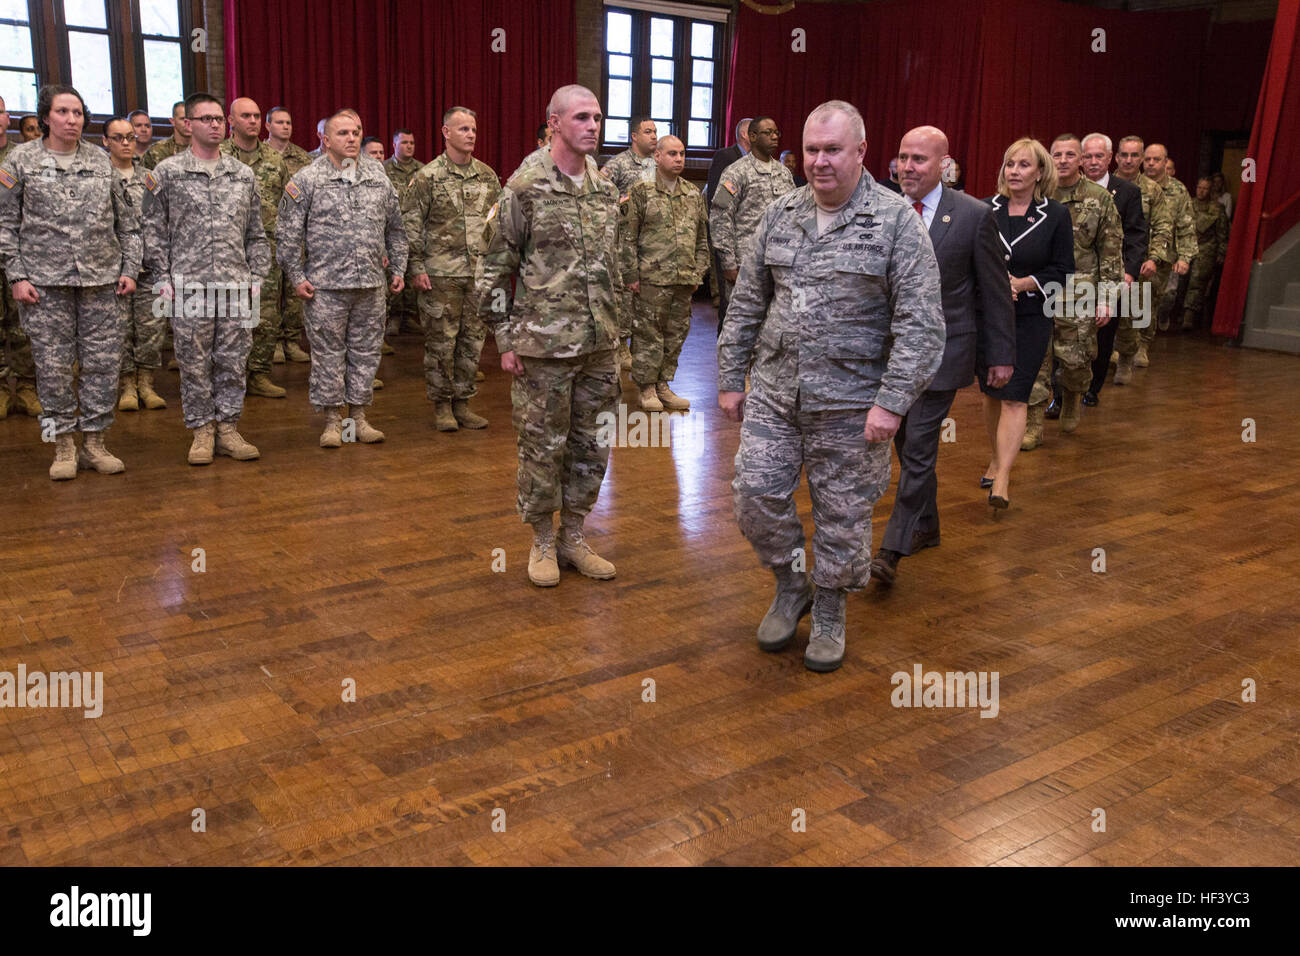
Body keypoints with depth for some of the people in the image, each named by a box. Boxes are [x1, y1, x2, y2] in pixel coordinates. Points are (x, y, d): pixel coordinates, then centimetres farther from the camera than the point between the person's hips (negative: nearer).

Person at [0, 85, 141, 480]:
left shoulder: (101, 160, 9)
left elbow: (127, 220, 12)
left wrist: (130, 268, 5)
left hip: (101, 279, 2)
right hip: (45, 281, -2)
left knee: (103, 362, 2)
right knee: (53, 365, 1)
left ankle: (94, 441, 14)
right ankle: (64, 445, 13)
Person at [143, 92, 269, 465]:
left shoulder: (244, 174, 12)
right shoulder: (167, 172, 3)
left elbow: (256, 232, 15)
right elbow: (154, 231, 3)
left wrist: (257, 276, 7)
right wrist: (163, 278, -4)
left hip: (236, 284, 2)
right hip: (189, 285, -2)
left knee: (233, 361, 5)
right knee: (194, 363, 3)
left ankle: (227, 428, 16)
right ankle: (201, 431, 14)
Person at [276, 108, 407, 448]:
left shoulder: (379, 177, 10)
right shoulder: (307, 180, -1)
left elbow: (395, 228, 17)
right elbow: (288, 232, 0)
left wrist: (398, 268, 12)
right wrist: (296, 276, -4)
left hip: (371, 284, 3)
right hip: (326, 285, -3)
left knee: (366, 351, 8)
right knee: (328, 352, 2)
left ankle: (359, 416, 20)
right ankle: (332, 420, 13)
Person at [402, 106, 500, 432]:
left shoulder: (488, 176, 10)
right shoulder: (428, 177, -4)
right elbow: (410, 225, -4)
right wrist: (415, 268, -9)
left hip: (480, 273, 4)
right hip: (442, 274, -4)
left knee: (473, 340, 8)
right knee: (441, 342, 1)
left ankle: (462, 403, 19)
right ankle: (442, 405, 13)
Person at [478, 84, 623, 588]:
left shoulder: (605, 190, 10)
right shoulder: (525, 188, -8)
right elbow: (497, 267, -6)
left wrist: (614, 327, 16)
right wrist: (505, 338, -8)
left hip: (598, 344, 6)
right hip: (544, 344, -5)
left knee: (590, 446, 11)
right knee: (543, 447, 4)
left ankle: (573, 537, 26)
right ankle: (542, 542, 21)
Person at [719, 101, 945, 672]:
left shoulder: (897, 221, -7)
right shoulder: (779, 216, 7)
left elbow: (921, 323, -11)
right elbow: (747, 304, 12)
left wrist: (892, 400, -18)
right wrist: (730, 379, 9)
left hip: (849, 402, -3)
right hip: (773, 391, 4)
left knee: (841, 515, 7)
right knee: (756, 494, 1)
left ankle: (829, 613, 29)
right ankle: (790, 587, 27)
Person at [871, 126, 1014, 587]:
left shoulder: (974, 214, -7)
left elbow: (995, 291, -2)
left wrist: (1001, 355, -1)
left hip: (941, 350, -5)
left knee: (918, 449, -7)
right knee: (908, 444, 15)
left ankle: (893, 549, -1)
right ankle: (926, 526, 34)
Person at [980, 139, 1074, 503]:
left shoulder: (1056, 215, 0)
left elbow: (1062, 271, -1)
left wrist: (1021, 284, -15)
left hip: (1030, 319, -2)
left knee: (1014, 397, -9)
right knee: (991, 392, 11)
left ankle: (1002, 479, -12)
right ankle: (997, 458, 29)